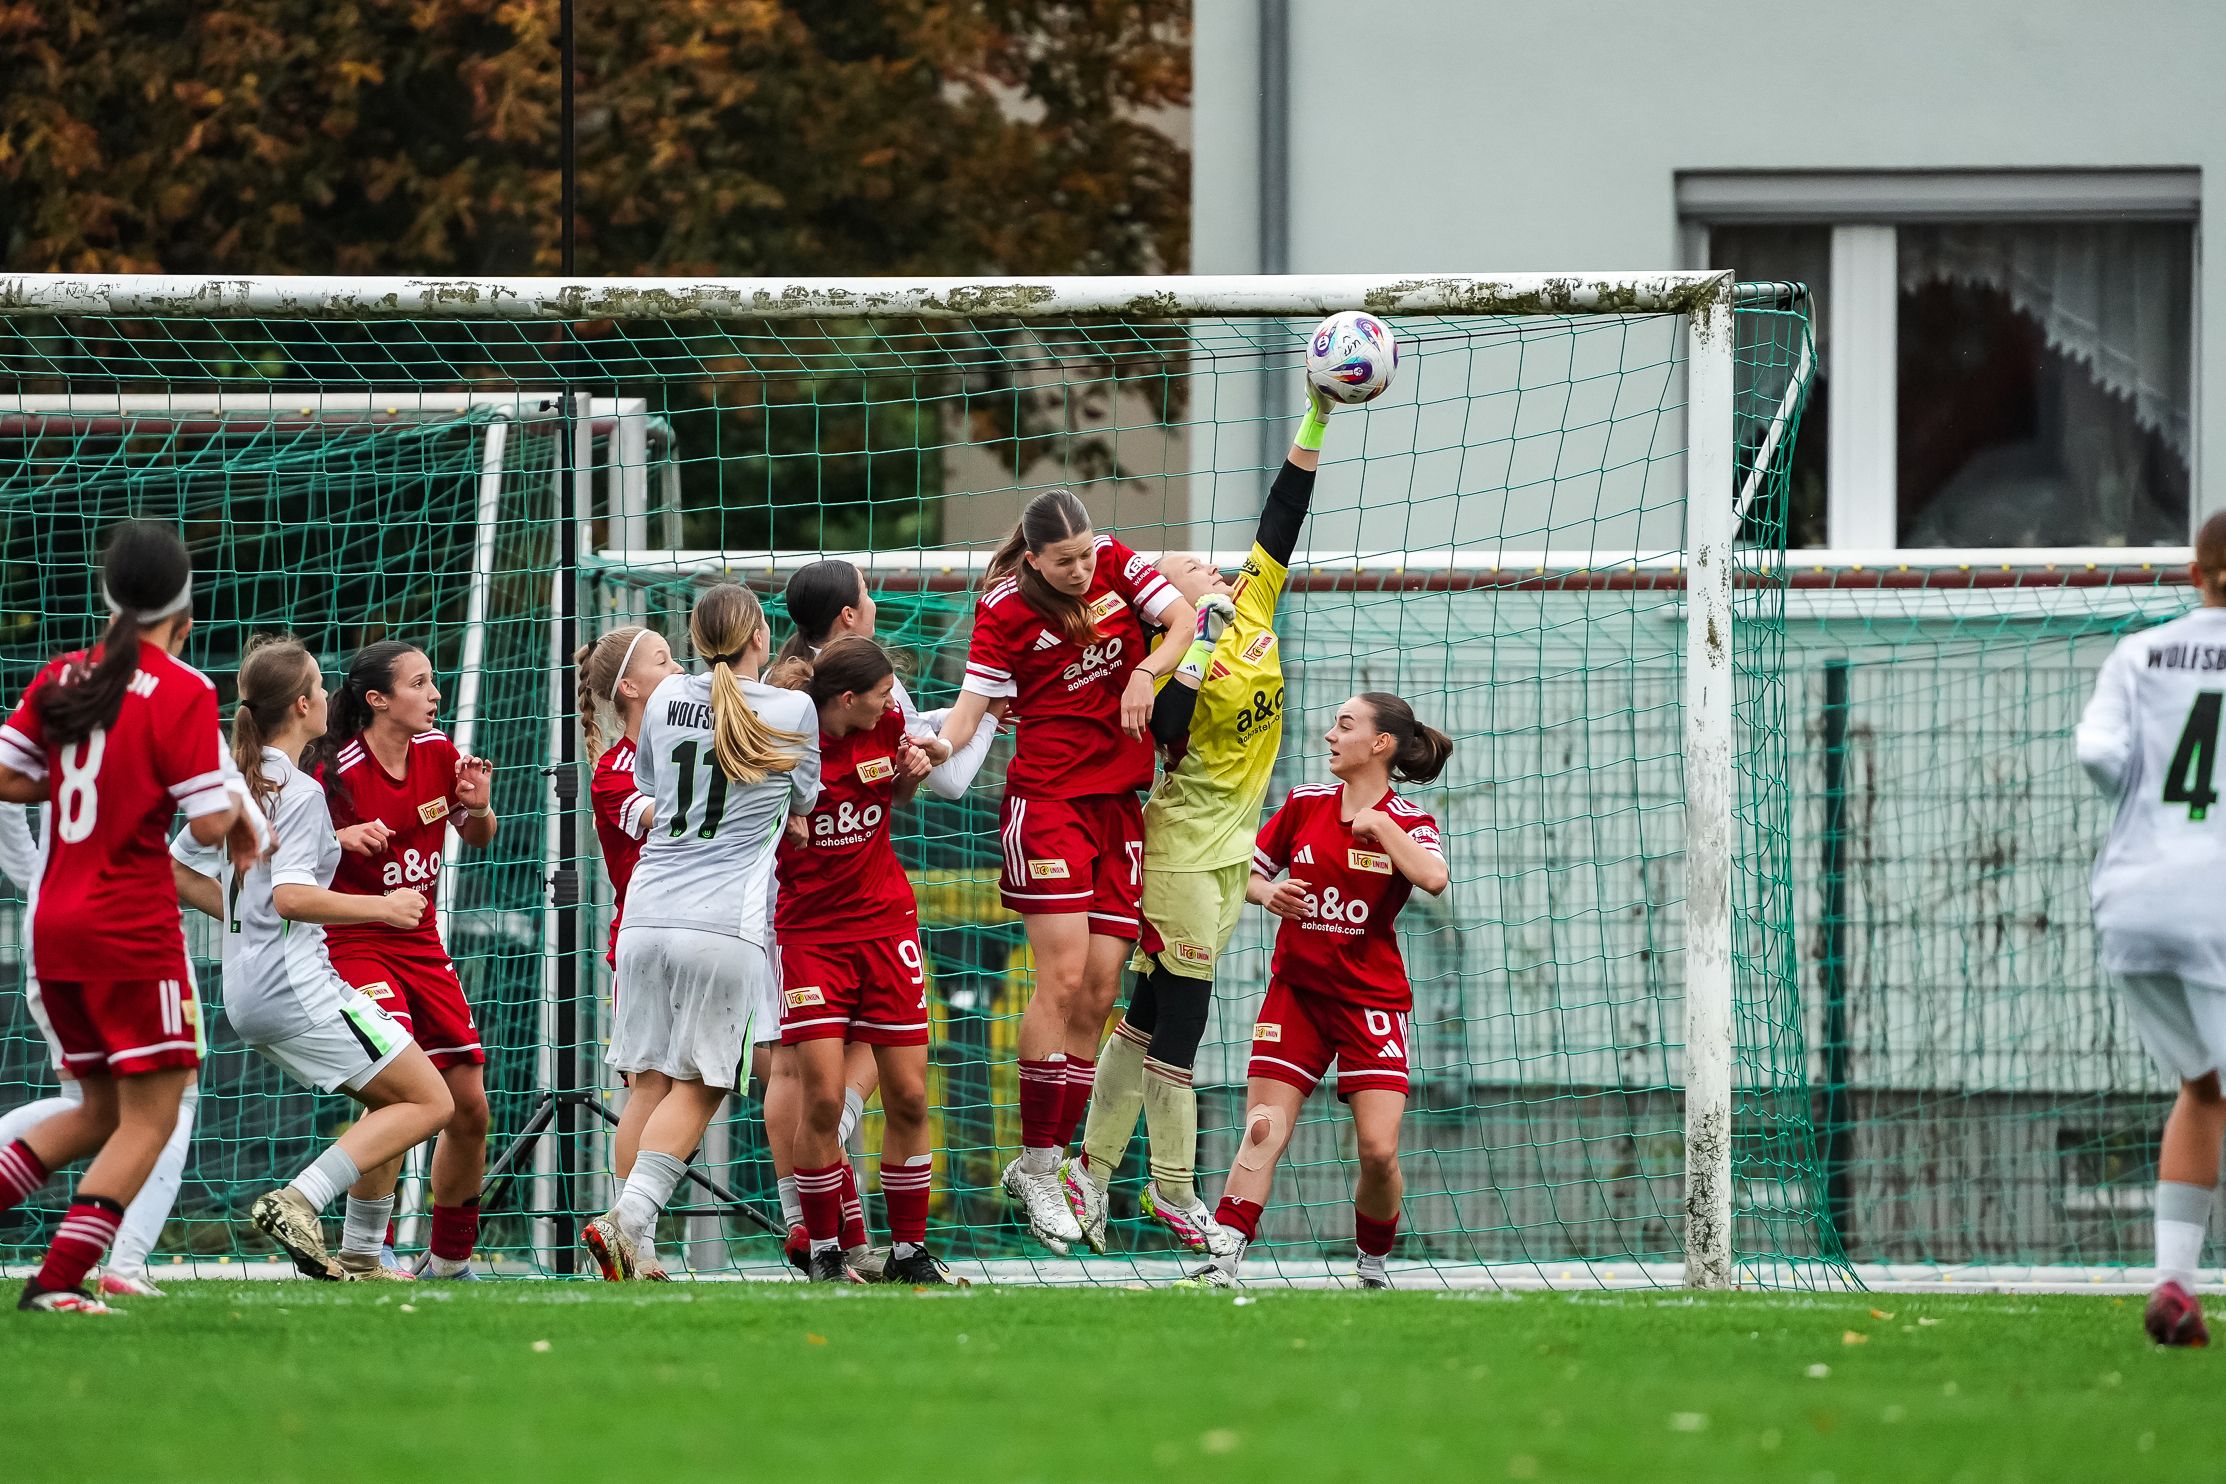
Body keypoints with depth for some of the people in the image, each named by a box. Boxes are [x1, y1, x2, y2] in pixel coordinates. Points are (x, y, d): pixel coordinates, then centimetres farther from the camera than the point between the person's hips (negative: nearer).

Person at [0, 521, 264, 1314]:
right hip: (132, 931, -7)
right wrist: (237, 803, 7)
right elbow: (209, 824, -13)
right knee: (150, 1120, 0)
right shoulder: (182, 692, -12)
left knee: (100, 1112, 20)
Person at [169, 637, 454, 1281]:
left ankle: (359, 1255, 14)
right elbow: (292, 895, -26)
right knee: (429, 1102, -6)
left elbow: (177, 872, 18)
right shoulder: (298, 792, -15)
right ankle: (299, 1201, -17)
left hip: (248, 992, 10)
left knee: (390, 1099, 20)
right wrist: (382, 907, -17)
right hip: (298, 985, -10)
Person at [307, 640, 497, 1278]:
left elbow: (478, 838, 15)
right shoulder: (338, 771, -17)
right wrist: (340, 838, -29)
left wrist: (479, 806, -7)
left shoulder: (438, 753, 0)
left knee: (470, 1108, 5)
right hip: (355, 944, -6)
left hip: (422, 944, 7)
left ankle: (449, 1262, 23)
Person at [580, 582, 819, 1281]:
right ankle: (626, 1220, -16)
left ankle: (631, 1245, 3)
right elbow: (803, 801, 15)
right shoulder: (793, 711, -1)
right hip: (724, 922, -4)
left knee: (651, 1078, 9)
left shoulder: (668, 698, 10)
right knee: (699, 1086, 0)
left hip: (646, 913, 4)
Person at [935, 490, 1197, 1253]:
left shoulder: (1116, 563, 4)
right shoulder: (1005, 610, -6)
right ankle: (1037, 1166, -9)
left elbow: (1185, 620, 4)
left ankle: (1043, 1165, 5)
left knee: (1099, 989, -1)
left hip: (1119, 803, 5)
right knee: (1064, 973, -15)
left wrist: (1147, 672, -14)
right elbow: (972, 706, -10)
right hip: (1047, 798, -5)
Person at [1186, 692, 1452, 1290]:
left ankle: (1373, 1262, 16)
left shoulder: (1408, 822, -2)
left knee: (1379, 1151, -9)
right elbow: (1247, 872, 13)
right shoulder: (1305, 803, 6)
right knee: (1263, 1131, -12)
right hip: (1296, 989, 2)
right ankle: (1224, 1257, -15)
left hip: (1371, 1000, -2)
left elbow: (1434, 878, -24)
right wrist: (1268, 893, -8)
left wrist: (1378, 823, -17)